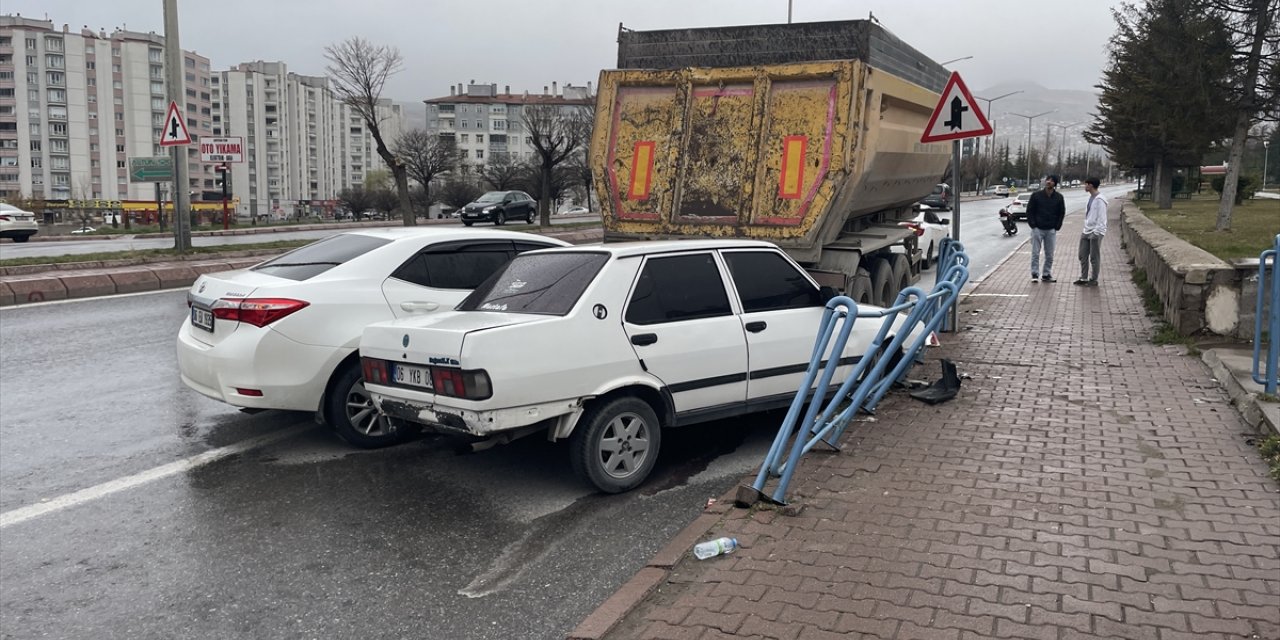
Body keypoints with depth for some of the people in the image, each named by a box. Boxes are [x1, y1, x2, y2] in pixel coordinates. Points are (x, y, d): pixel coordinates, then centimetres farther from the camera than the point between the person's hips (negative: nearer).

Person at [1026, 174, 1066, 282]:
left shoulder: (1059, 197, 3)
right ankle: (1035, 274, 4)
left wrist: (1057, 227, 1)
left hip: (1051, 230, 2)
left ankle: (1046, 275, 14)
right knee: (1035, 253, -2)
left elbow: (1061, 213, 10)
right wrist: (1033, 225, -6)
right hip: (1037, 229, -2)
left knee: (1049, 255, 5)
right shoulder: (1036, 195, -2)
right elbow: (1029, 211, 2)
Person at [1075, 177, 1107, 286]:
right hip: (1086, 232, 9)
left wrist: (1096, 232, -20)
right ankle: (1083, 278, 18)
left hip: (1095, 232, -9)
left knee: (1094, 258, 1)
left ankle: (1094, 280, 9)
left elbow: (1101, 218, -18)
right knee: (1083, 256, 10)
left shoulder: (1099, 200, -16)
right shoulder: (1090, 198, 12)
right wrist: (1085, 230, 15)